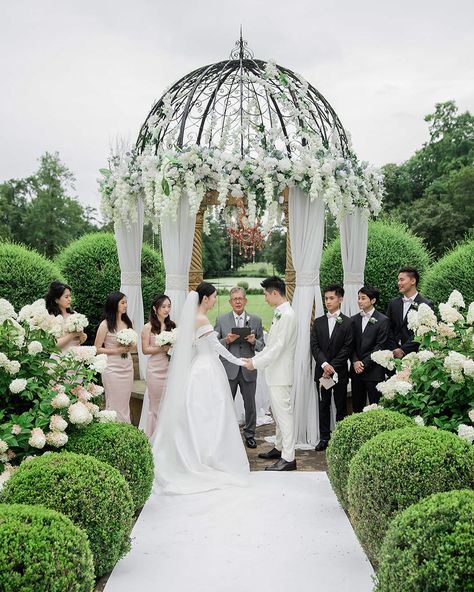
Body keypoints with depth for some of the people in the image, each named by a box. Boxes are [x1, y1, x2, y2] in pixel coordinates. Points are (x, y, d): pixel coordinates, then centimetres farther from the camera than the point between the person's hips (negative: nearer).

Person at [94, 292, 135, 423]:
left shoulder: (128, 323, 11)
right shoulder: (106, 324, -6)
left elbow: (135, 347, 17)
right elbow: (97, 349, -7)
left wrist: (129, 347, -5)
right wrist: (117, 350, -15)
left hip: (127, 367, 5)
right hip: (113, 368, -5)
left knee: (125, 404, 9)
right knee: (114, 405, -1)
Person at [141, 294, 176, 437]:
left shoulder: (172, 326, 10)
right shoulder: (148, 328, -2)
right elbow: (145, 349, -4)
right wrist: (161, 348, -16)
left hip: (171, 368, 4)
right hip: (156, 370, -3)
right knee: (156, 405, 3)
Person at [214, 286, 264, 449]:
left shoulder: (256, 320, 6)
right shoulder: (221, 320, 4)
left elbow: (262, 346, 7)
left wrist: (254, 341, -14)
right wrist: (227, 340, -16)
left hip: (248, 369, 1)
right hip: (228, 369, -1)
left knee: (250, 405, 8)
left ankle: (249, 435, 22)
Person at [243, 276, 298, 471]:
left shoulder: (287, 315, -18)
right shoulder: (279, 314, 13)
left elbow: (278, 347, -22)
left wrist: (256, 364, -16)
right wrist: (254, 359, 12)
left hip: (281, 373, -10)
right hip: (275, 372, 10)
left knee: (284, 413, -7)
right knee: (277, 412, 18)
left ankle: (288, 458, -3)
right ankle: (279, 448, 30)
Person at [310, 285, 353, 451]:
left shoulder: (347, 323, -2)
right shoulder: (318, 322, 8)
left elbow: (347, 348, -8)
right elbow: (314, 346, 1)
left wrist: (333, 366, -14)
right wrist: (324, 364, -14)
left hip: (340, 372, -3)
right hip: (321, 371, 3)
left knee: (341, 406, 4)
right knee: (323, 405, 7)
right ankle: (324, 437, 14)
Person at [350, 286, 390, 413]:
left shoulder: (383, 320, -4)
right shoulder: (354, 320, 12)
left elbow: (380, 346, -9)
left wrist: (364, 364, -13)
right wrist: (355, 361, -7)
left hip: (374, 372, -5)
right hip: (356, 370, 5)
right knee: (357, 406, 8)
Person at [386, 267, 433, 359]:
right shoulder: (393, 303, 12)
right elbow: (389, 329, 10)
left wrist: (403, 350, -12)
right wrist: (394, 350, -2)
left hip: (413, 354, -4)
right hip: (394, 354, 4)